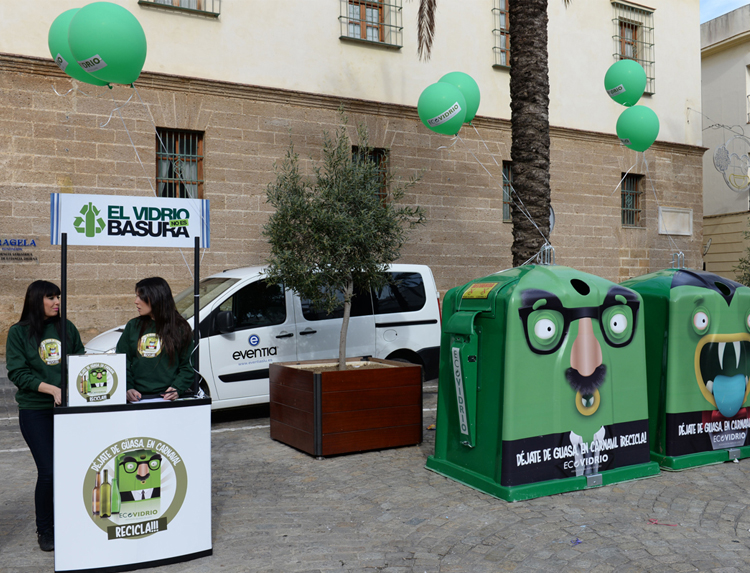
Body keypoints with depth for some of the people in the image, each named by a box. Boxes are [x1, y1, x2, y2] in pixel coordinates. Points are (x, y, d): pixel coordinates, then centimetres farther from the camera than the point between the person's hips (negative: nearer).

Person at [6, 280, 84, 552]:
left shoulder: (67, 328, 9)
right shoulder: (19, 332, 0)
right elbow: (17, 372, -7)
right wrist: (52, 389, -18)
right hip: (36, 412, -3)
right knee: (48, 471, -5)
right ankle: (45, 531, 15)